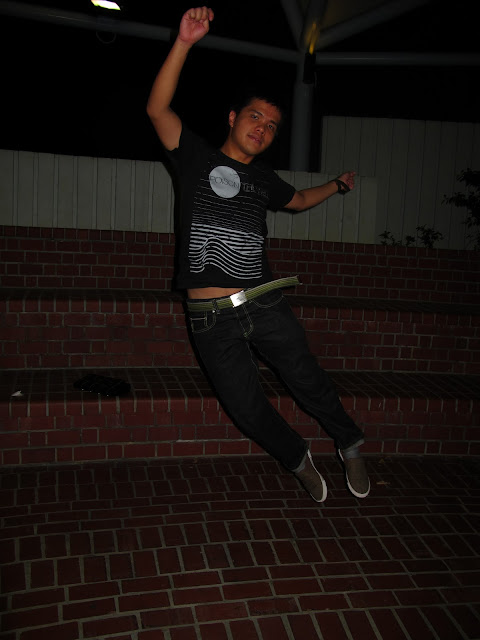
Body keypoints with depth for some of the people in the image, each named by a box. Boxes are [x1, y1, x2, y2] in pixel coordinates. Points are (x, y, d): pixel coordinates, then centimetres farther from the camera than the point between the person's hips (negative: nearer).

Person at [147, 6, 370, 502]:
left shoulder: (263, 179, 16)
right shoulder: (198, 157, 3)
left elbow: (299, 199, 39)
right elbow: (158, 109, -14)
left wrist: (337, 185, 36)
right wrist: (184, 43, -22)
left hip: (265, 304, 3)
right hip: (211, 317, -3)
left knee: (307, 382, 3)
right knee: (247, 409, 3)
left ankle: (350, 446, 29)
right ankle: (298, 460, 28)